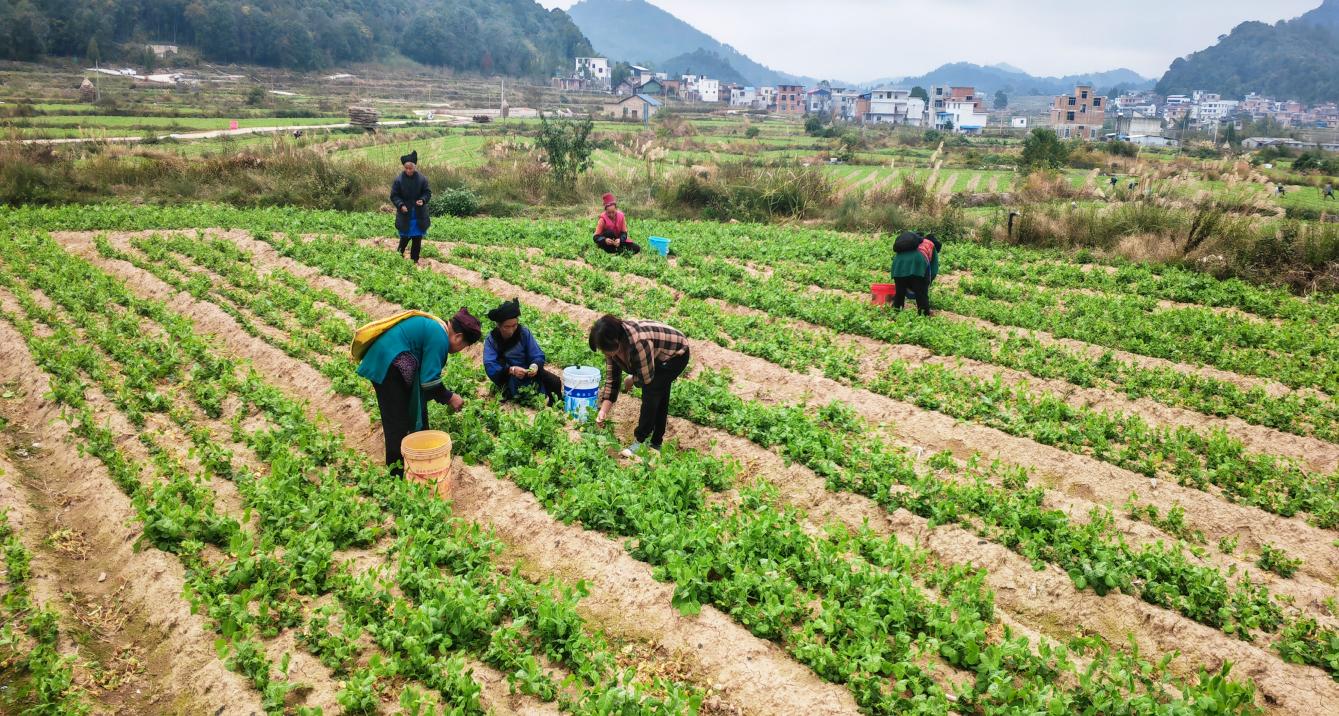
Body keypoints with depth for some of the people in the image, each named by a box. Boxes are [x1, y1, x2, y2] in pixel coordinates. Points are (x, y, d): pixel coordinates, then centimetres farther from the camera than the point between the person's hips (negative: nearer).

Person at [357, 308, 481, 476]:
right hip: (388, 366, -11)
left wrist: (444, 397, 19)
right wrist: (449, 398, -5)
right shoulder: (439, 338, -18)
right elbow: (429, 381, -19)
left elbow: (426, 373, 21)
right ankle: (398, 475, 5)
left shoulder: (435, 327, 13)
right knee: (398, 424, -4)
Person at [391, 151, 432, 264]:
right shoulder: (398, 180, -9)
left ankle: (414, 259, 22)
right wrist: (401, 205, -20)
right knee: (405, 238, 3)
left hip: (419, 215, 2)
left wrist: (423, 200, -19)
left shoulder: (422, 178, -6)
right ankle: (399, 256, 26)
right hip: (405, 215, -1)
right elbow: (394, 196, -4)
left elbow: (428, 193, 1)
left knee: (417, 239, 8)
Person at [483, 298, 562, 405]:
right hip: (507, 379, -1)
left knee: (556, 383, -20)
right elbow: (489, 366, -24)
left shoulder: (524, 332, -9)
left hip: (528, 373, 1)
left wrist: (535, 365, -34)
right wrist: (511, 370, -40)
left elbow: (538, 356, -10)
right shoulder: (491, 339, -12)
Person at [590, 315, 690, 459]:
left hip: (676, 354, -8)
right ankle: (655, 443, 24)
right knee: (659, 398, 13)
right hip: (658, 357, 8)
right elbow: (611, 379, -10)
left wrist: (631, 380, -10)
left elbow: (646, 378, -31)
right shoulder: (613, 344, -16)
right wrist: (603, 411, -17)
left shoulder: (638, 342, -41)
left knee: (650, 390, -21)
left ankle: (642, 442, -13)